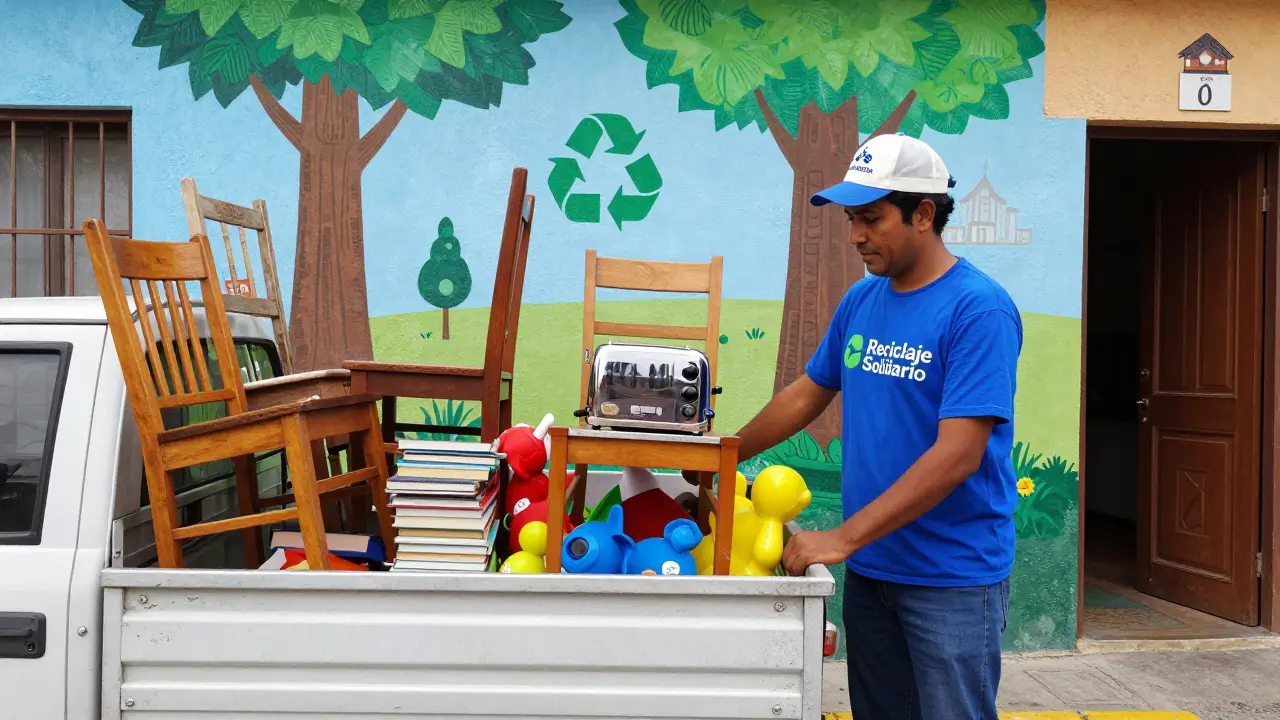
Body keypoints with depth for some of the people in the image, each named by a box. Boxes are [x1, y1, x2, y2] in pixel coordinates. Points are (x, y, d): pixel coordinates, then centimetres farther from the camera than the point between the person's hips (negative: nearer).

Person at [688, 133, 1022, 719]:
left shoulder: (978, 309, -16)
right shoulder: (861, 299, 5)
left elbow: (958, 455, -24)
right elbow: (806, 395, 16)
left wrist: (842, 538, -26)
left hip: (952, 577, -6)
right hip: (869, 568, 6)